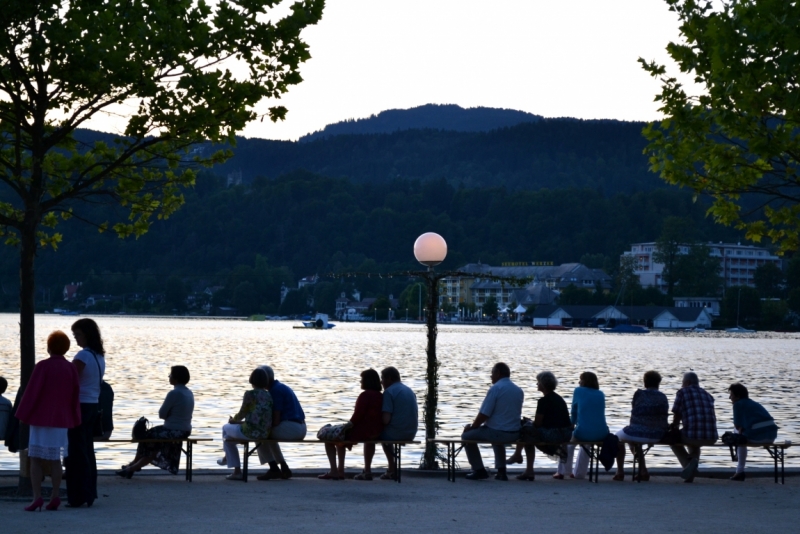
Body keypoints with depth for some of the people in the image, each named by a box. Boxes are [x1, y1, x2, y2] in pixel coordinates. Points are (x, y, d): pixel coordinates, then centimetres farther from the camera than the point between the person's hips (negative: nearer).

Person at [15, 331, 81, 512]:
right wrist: (74, 420, 14)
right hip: (61, 420, 4)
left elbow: (31, 392, -11)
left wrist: (23, 415, -2)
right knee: (55, 459, 10)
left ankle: (37, 497, -9)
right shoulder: (71, 368, 2)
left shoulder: (42, 366, -11)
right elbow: (75, 396, 5)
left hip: (40, 418, -4)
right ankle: (55, 497, 7)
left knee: (35, 459, 0)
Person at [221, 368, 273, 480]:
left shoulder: (250, 394, -11)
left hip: (250, 432, -7)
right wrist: (238, 421, 24)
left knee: (226, 428, 26)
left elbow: (242, 414, -6)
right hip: (265, 433, 7)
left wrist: (233, 420, 18)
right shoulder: (269, 395, 9)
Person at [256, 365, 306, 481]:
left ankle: (274, 469, -1)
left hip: (290, 428, -10)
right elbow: (275, 417, 25)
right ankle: (284, 468, 23)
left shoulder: (276, 390, -11)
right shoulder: (282, 387, 20)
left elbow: (276, 420, -15)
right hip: (300, 429, 10)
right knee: (269, 435, 31)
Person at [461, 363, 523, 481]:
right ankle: (501, 470, 30)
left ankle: (479, 470, 15)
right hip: (515, 434, 7)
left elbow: (484, 414, -15)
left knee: (467, 435, 15)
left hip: (497, 432, -7)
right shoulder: (519, 391, 8)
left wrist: (472, 427, 2)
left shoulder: (496, 388, -13)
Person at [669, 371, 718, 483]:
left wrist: (673, 428, 31)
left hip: (692, 435, -5)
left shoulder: (682, 392, 8)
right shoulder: (708, 395, 23)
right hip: (711, 438, 5)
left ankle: (688, 462, 6)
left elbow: (676, 417, 10)